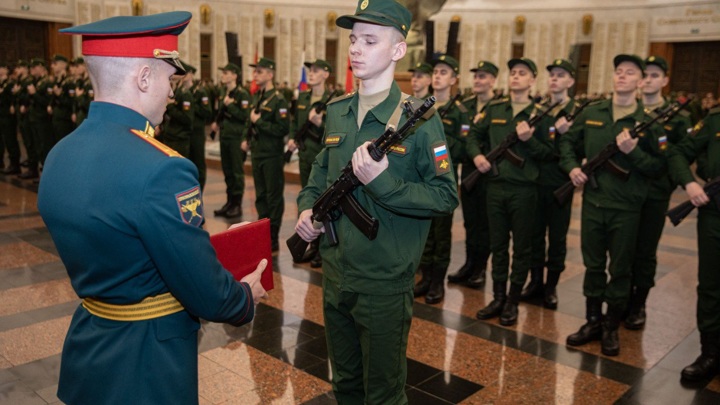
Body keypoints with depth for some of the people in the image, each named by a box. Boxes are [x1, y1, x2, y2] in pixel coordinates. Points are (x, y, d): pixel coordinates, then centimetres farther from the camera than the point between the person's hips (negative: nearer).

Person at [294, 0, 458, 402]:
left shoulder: (418, 117, -14)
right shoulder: (337, 111, 4)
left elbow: (446, 197, -16)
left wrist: (382, 183, -27)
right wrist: (307, 206, 1)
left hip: (385, 284, -6)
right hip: (335, 275, 6)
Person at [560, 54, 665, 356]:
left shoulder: (649, 121, -4)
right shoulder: (591, 113, 5)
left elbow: (658, 166, -5)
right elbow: (568, 142, 16)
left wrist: (633, 151, -21)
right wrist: (571, 166, 0)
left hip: (626, 209, -2)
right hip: (592, 203, 3)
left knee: (620, 271, 7)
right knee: (593, 266, 12)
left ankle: (611, 327, 22)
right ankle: (592, 321, 27)